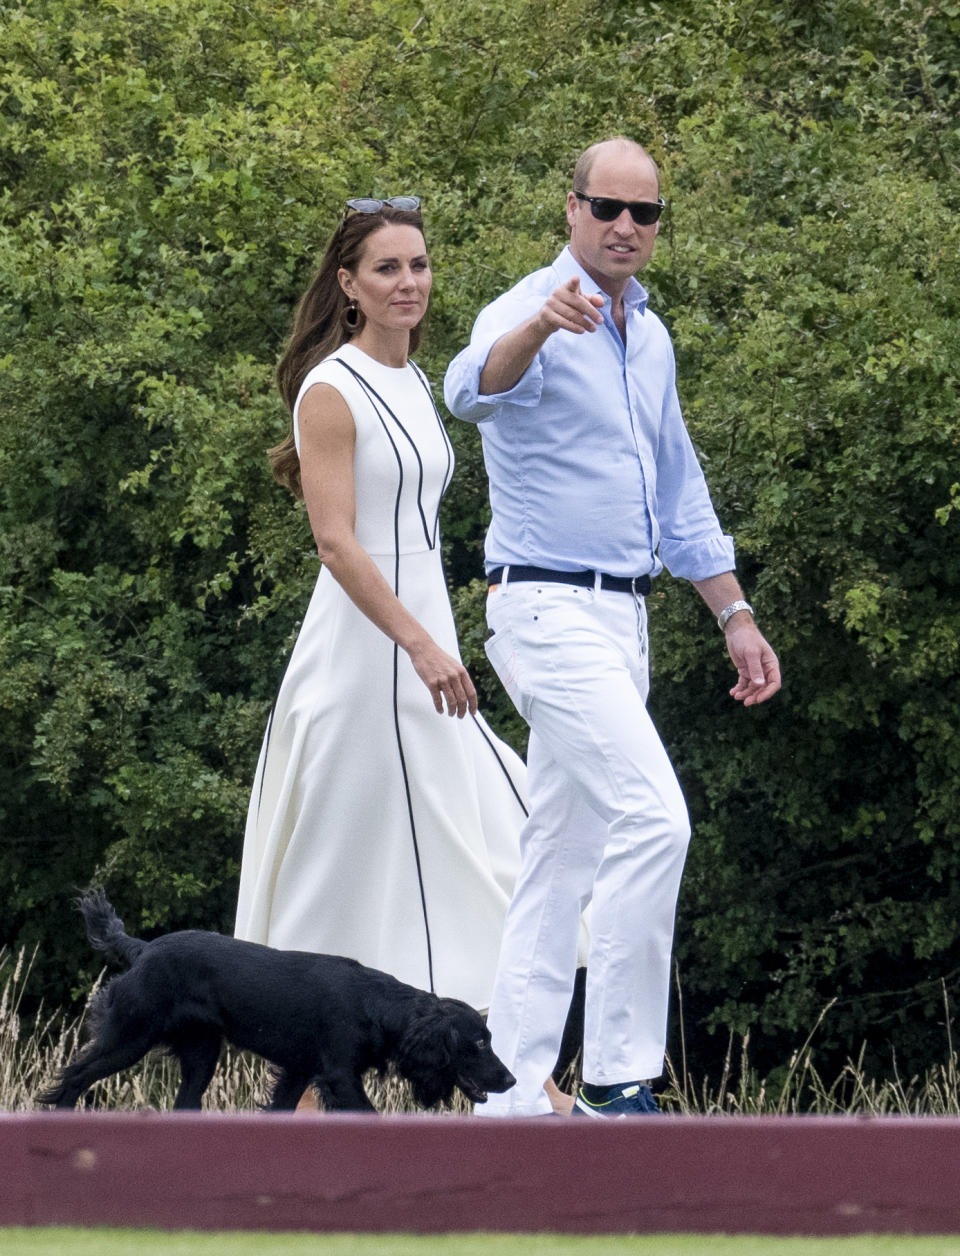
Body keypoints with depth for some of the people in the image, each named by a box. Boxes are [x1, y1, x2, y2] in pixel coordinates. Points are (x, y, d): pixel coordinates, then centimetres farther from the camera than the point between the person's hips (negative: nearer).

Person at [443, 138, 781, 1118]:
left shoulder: (650, 337, 16)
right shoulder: (530, 313, -11)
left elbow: (679, 493, 25)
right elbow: (475, 388, -36)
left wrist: (735, 616, 21)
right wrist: (540, 326, -56)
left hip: (621, 619, 9)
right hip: (549, 607, -9)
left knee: (564, 857, 8)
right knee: (652, 820, -19)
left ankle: (510, 1095, 10)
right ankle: (616, 1074, -15)